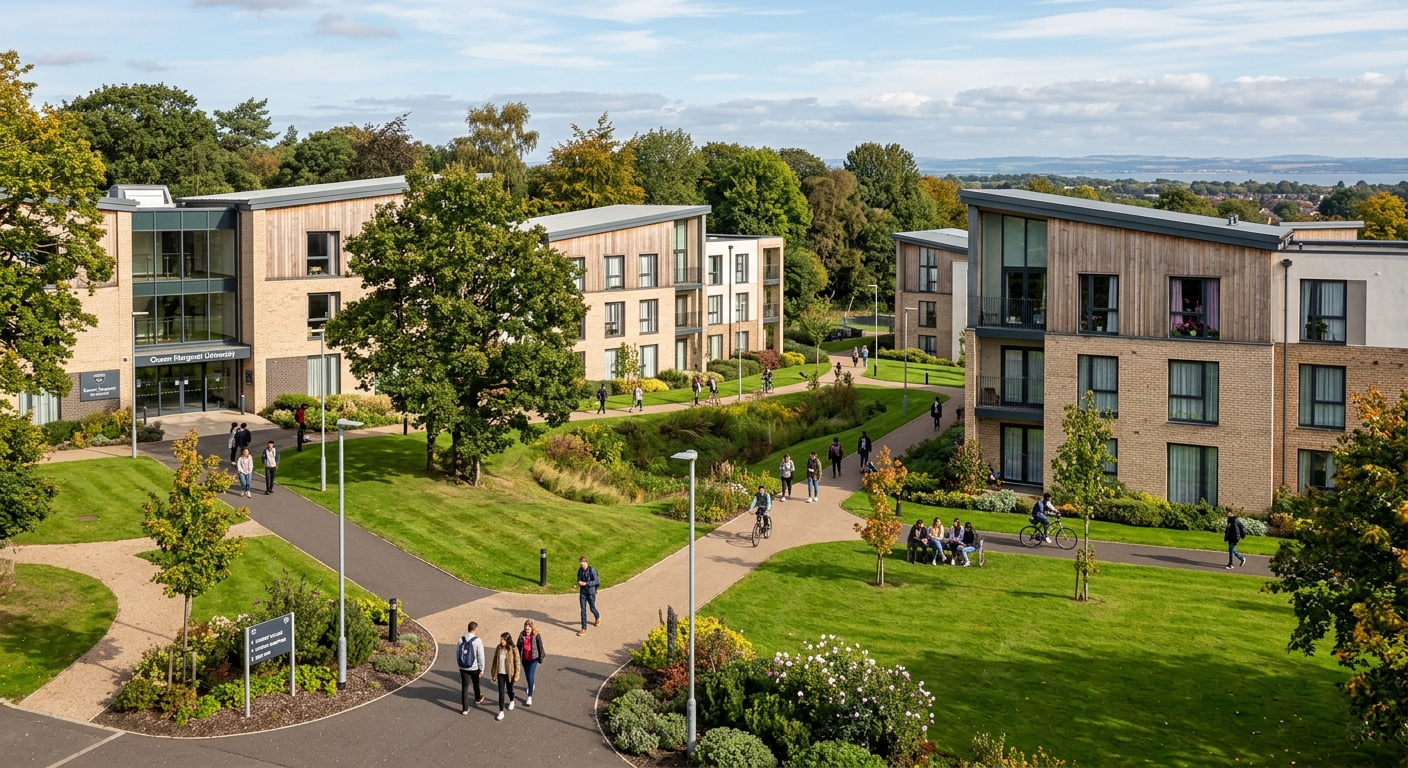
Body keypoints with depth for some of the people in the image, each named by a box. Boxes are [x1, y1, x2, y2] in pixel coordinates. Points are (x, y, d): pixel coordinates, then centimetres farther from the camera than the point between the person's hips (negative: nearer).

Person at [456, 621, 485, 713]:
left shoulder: (461, 640, -6)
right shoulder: (477, 641, -17)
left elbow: (457, 653, 3)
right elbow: (480, 656, -15)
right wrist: (481, 668, -5)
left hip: (463, 668, 2)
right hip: (474, 668, -2)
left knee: (464, 687, 6)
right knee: (476, 684, 24)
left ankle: (465, 709, 5)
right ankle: (477, 699, 49)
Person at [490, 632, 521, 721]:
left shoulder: (513, 650, -15)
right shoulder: (498, 649, -3)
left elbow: (517, 663, -11)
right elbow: (495, 661, 5)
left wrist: (516, 676, -11)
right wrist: (494, 674, 6)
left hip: (509, 674, -2)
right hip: (500, 674, 2)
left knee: (509, 690, 17)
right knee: (501, 692, 0)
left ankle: (511, 701, 50)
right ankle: (501, 712, 4)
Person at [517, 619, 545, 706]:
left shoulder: (536, 636, -15)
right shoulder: (522, 635, -8)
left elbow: (540, 648, -6)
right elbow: (518, 647, 2)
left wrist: (540, 659, -1)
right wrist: (518, 658, 4)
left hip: (533, 659, -4)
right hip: (524, 659, 4)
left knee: (530, 676, -11)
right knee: (527, 675, 21)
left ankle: (530, 697, -9)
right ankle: (530, 685, 53)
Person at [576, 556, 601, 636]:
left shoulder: (592, 570, -18)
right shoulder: (580, 570, -2)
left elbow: (596, 581, -17)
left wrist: (585, 583, -25)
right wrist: (579, 582, -10)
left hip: (591, 592, -4)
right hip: (582, 592, 4)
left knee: (592, 608, 13)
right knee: (583, 610, 1)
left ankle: (598, 617, 48)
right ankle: (584, 629, 6)